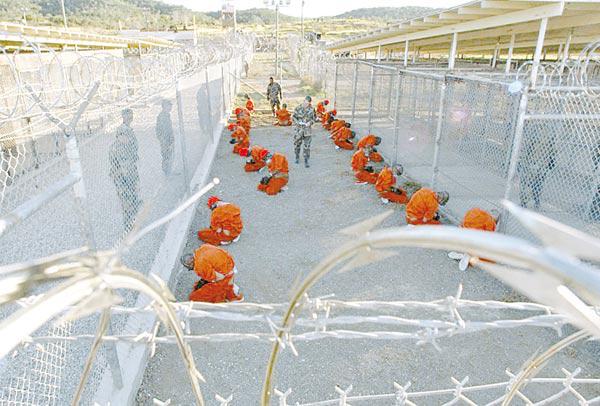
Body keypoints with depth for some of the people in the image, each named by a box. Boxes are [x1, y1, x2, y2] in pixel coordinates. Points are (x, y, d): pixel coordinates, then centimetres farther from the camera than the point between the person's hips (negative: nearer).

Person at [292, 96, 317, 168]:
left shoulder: (311, 109, -1)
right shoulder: (298, 108, -5)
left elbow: (314, 118, 8)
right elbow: (293, 117, 1)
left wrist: (310, 122, -12)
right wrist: (298, 122, -17)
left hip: (307, 130, 0)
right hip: (298, 129, 0)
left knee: (307, 146, -3)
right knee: (297, 144, 12)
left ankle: (306, 161, 3)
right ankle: (297, 157, 37)